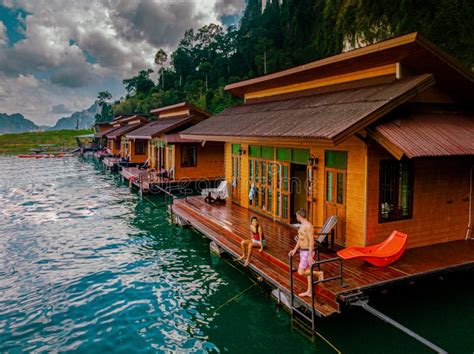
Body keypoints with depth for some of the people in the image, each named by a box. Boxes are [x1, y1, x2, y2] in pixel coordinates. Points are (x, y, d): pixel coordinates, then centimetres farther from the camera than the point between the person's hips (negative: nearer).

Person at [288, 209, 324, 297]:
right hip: (303, 251, 10)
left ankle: (319, 273, 8)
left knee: (300, 272, -8)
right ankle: (309, 291, 24)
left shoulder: (308, 225, -22)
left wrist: (310, 256, -24)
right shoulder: (302, 225, 9)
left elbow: (311, 241, -24)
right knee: (308, 271, 15)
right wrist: (295, 250, 14)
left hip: (307, 252, -10)